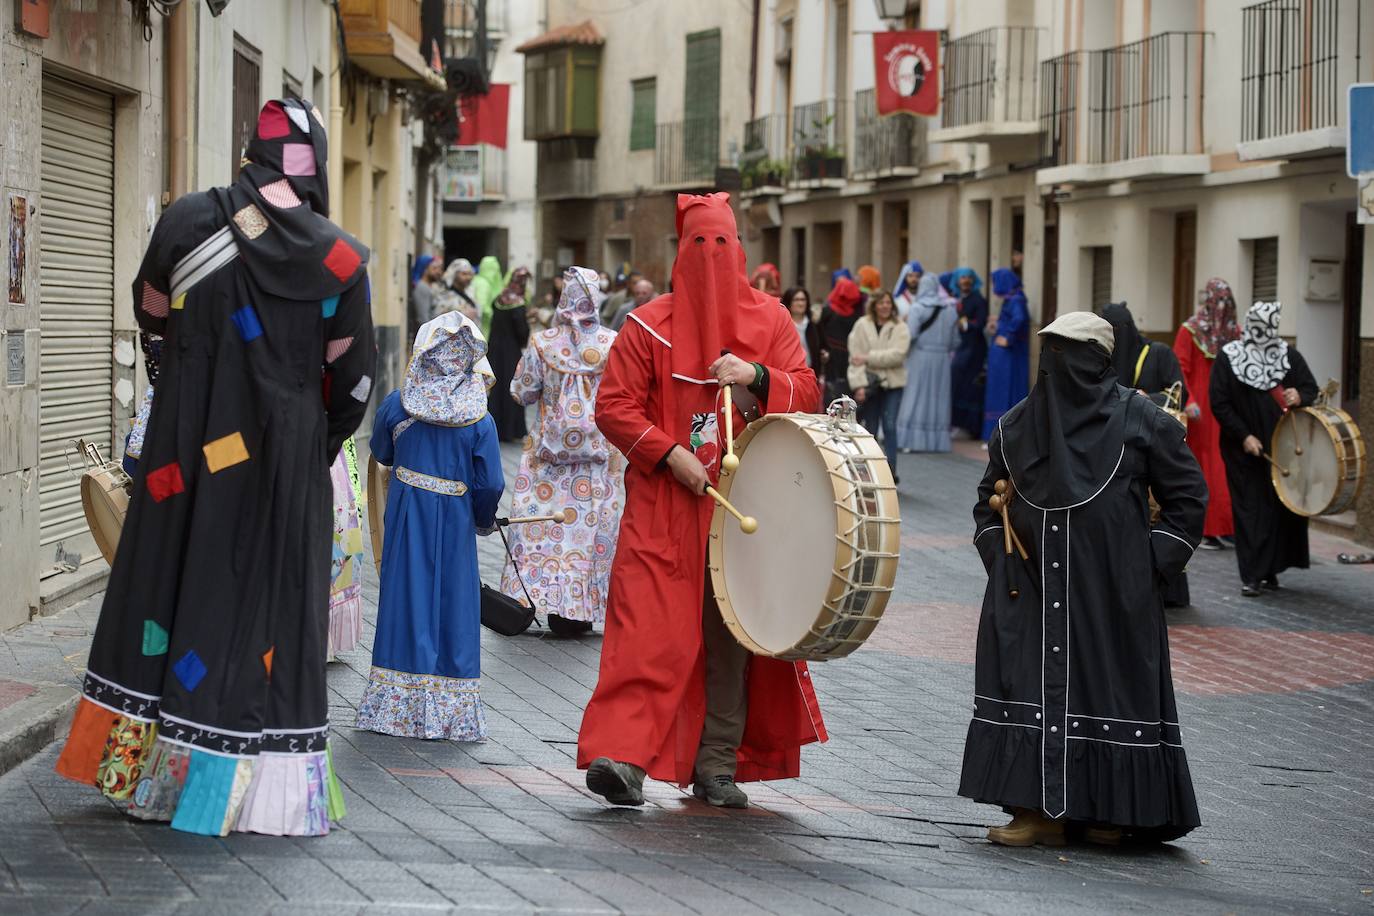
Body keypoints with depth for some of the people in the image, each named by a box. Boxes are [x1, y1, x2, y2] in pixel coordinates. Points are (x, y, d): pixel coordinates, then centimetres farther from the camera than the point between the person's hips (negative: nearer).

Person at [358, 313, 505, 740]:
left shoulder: (396, 405, -6)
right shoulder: (479, 420, -10)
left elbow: (381, 453, 10)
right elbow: (490, 484, -8)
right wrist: (484, 520, 10)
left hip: (406, 514, 1)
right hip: (455, 521, -1)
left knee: (406, 597, 8)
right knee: (454, 605, 7)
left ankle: (398, 707, 11)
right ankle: (452, 711, 10)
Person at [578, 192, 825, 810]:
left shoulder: (769, 321, 9)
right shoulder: (649, 325, 1)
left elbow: (807, 394, 6)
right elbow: (613, 407, -2)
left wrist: (757, 376, -13)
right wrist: (670, 454, -14)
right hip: (663, 505, -3)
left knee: (730, 633, 5)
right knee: (649, 625, -13)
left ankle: (716, 766, 12)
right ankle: (623, 755, -18)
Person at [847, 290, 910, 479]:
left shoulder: (900, 328, 1)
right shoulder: (862, 326, 0)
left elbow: (897, 355, -12)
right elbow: (855, 357, -4)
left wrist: (868, 358, -15)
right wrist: (859, 384, -14)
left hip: (892, 383, 0)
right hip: (869, 383, 0)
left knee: (890, 426, -7)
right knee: (870, 428, 5)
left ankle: (890, 470, -7)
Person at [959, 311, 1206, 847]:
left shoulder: (1139, 420, -3)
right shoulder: (1017, 426, 8)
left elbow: (1188, 496, 1)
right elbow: (989, 500, 21)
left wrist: (1151, 564, -5)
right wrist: (1000, 560, 7)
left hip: (1113, 597, -3)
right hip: (1032, 594, 3)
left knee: (1110, 689, 0)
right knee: (1033, 691, -2)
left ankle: (1110, 812, 11)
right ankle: (1040, 810, 2)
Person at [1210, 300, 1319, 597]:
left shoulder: (1288, 354, 4)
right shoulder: (1228, 358, -2)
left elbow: (1311, 389, 6)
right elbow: (1219, 403, -4)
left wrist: (1299, 397, -19)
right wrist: (1244, 436, -12)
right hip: (1244, 449, -2)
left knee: (1281, 504, 1)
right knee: (1250, 508, -5)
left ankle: (1270, 570, 11)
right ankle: (1252, 576, -4)